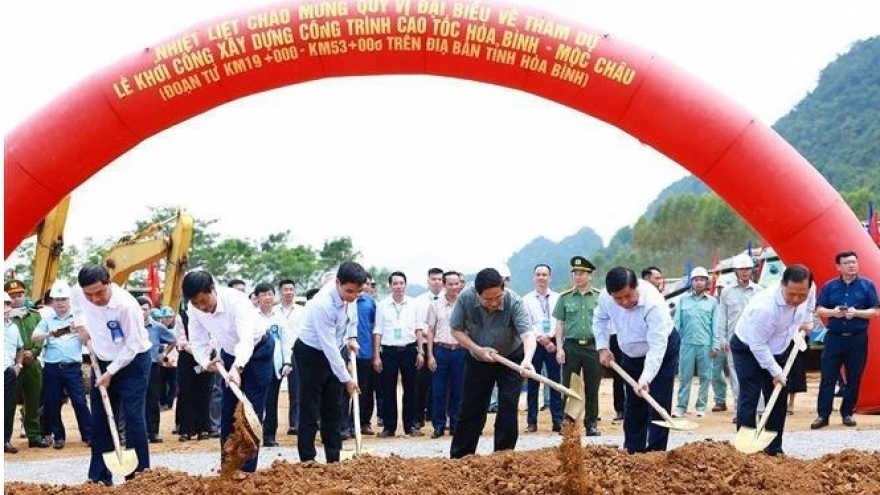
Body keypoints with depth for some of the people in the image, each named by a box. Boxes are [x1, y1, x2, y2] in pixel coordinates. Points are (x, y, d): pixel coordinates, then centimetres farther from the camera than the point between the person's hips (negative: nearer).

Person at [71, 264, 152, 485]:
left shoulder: (126, 305, -30)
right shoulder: (78, 295, -12)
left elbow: (132, 345, -21)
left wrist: (111, 372, -18)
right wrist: (80, 324, 3)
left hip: (133, 362, -6)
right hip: (102, 362, 6)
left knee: (133, 418, -8)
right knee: (100, 420, 7)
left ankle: (138, 474, -3)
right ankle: (100, 476, 14)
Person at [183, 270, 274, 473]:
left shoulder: (236, 300, -36)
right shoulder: (195, 309, -18)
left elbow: (247, 339, -48)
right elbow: (198, 342, -9)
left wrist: (237, 368, -64)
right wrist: (205, 362, -31)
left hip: (257, 352, -6)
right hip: (230, 354, 6)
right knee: (227, 412, 7)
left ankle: (247, 471, -4)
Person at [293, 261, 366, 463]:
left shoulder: (350, 296, -12)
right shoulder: (323, 304, -34)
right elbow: (329, 346, -30)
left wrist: (352, 336, 3)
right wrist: (346, 379, -26)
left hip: (333, 352, 7)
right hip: (311, 354, -7)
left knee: (334, 409, 9)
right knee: (310, 410, -4)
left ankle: (334, 460, 15)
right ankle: (307, 461, -1)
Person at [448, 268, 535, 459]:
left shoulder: (514, 302, -32)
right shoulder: (465, 298, -25)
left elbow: (528, 334, -44)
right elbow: (456, 330, -12)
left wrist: (527, 360, -63)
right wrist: (478, 350, -25)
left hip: (511, 358, -2)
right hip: (478, 360, 2)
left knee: (508, 407, -10)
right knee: (471, 409, 8)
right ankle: (458, 458, 19)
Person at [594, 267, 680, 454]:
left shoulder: (653, 303, -39)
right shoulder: (605, 297, -22)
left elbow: (657, 346, -41)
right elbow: (600, 319, 2)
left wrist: (645, 378, -48)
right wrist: (602, 347, -7)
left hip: (662, 351, -5)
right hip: (631, 354, 6)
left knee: (658, 404, -10)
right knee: (633, 404, 12)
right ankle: (633, 451, 22)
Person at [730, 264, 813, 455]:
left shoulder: (805, 294, -18)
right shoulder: (765, 306, -38)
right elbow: (757, 345, -28)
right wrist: (775, 371, -23)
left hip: (776, 350, 7)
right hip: (748, 349, -7)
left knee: (778, 400, 7)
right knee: (749, 399, -12)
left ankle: (774, 450, 15)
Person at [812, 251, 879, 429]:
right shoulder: (829, 286, 4)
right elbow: (819, 310, 4)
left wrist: (856, 312, -18)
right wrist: (833, 312, -16)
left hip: (858, 339, 0)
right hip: (834, 337, 0)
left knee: (854, 379, 5)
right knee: (828, 377, -2)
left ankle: (847, 413, 16)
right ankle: (823, 415, 0)